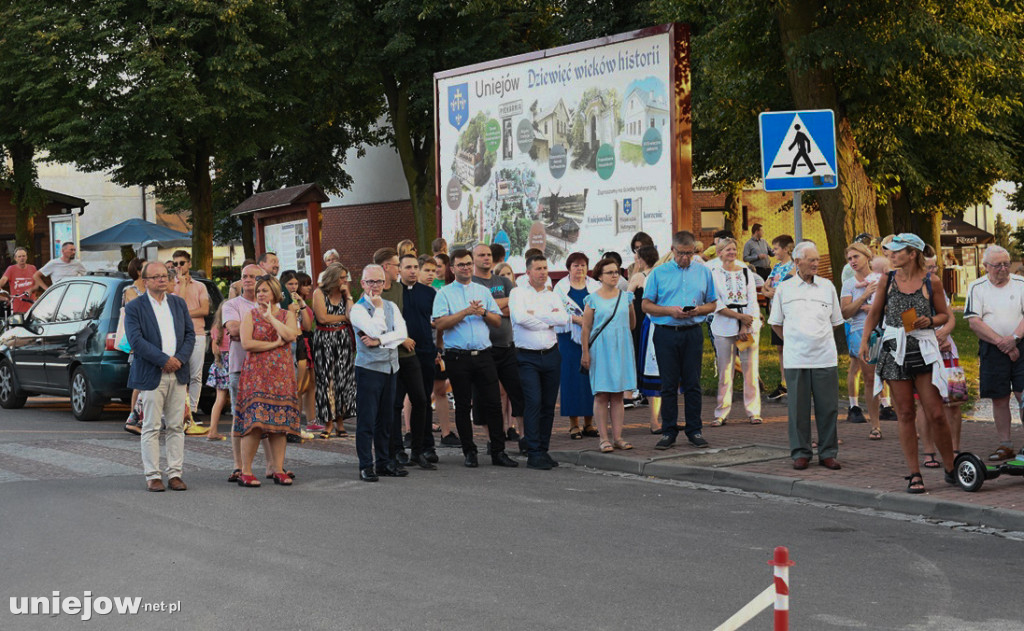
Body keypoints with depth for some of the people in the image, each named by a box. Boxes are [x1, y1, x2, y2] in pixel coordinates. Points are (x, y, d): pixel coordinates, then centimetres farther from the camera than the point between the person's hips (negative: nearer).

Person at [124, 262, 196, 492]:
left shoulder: (179, 303, 13)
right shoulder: (134, 307, -2)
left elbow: (190, 334, 10)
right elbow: (136, 340, -11)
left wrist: (179, 358, -7)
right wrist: (164, 360, -16)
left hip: (178, 374, 4)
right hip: (151, 375, -4)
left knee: (176, 427, 6)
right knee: (151, 428, -1)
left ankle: (175, 474, 10)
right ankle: (153, 475, 4)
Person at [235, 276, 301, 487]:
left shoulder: (287, 315, 11)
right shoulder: (250, 315, 7)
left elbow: (291, 335, -9)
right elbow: (246, 343, -7)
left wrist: (271, 317, -8)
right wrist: (274, 344, -7)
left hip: (282, 373, 2)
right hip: (256, 373, -2)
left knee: (281, 422, 0)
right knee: (254, 422, -11)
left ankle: (278, 470, 5)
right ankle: (245, 472, -7)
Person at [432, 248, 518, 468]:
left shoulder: (483, 291, 15)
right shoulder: (445, 293, 2)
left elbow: (497, 321, 13)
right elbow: (439, 324, -11)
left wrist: (483, 313, -6)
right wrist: (466, 311, -15)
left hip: (483, 354, 3)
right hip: (458, 357, -3)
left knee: (493, 403, -1)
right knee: (463, 406, 3)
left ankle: (498, 452, 4)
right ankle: (469, 452, 12)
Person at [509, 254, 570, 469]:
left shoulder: (552, 296, 14)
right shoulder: (518, 293, 2)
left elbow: (563, 319, -3)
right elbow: (520, 318, -16)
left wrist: (535, 314, -8)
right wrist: (548, 321, -5)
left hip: (551, 355, 5)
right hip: (527, 358, -5)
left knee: (548, 405, 6)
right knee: (533, 402, -13)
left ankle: (543, 450, 15)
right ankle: (533, 454, -11)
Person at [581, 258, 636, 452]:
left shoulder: (626, 297, 9)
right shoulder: (592, 299, -1)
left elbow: (632, 324, 21)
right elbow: (586, 328, -1)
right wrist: (585, 353, -5)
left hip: (621, 349, 3)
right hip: (600, 349, -3)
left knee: (618, 395, 4)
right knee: (602, 395, -3)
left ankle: (617, 437, 6)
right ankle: (604, 438, -1)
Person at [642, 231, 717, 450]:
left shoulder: (703, 272, 10)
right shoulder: (659, 273, 5)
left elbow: (712, 304, 12)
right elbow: (647, 305, 2)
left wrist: (698, 310, -9)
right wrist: (670, 311, -13)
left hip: (693, 332, 1)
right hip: (666, 333, -1)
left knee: (692, 383, 3)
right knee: (669, 385, 1)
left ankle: (694, 430, 10)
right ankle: (668, 431, 7)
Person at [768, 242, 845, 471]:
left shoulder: (827, 287, 10)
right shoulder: (784, 288, 7)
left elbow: (835, 321, 18)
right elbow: (776, 323, 13)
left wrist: (819, 338, 11)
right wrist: (792, 341, 7)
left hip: (825, 357, 1)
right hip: (795, 358, -1)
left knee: (828, 407, 1)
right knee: (798, 407, 1)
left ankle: (828, 453, 10)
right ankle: (800, 453, 10)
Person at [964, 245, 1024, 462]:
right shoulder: (977, 288, 4)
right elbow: (974, 322, -4)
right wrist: (1001, 342, -11)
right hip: (992, 349, 1)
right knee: (999, 399, 3)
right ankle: (1005, 445, 11)